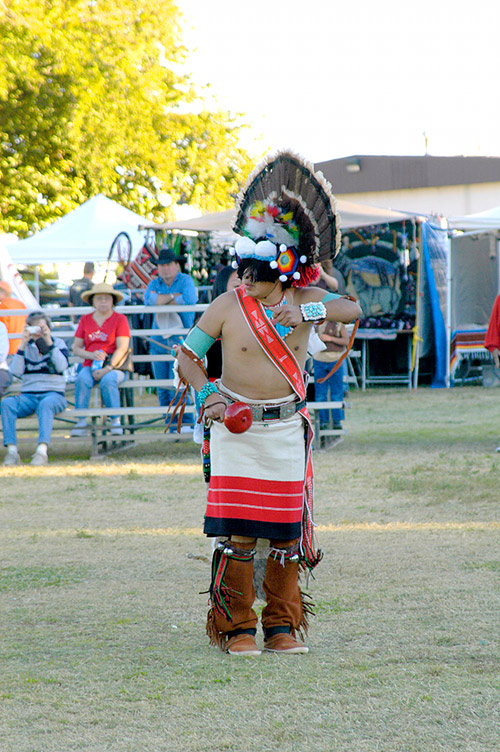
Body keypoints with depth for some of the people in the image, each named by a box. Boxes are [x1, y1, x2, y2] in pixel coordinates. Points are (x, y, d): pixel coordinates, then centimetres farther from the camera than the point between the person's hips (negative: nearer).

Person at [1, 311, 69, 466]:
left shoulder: (58, 343, 9)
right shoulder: (26, 346, 13)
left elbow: (62, 366, -11)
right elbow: (15, 372, -4)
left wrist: (49, 342, -15)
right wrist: (23, 345, -9)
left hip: (54, 393, -2)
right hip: (28, 395, 2)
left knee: (46, 404, -39)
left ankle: (42, 450, -49)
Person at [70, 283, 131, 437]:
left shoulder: (120, 319, 4)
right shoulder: (85, 320, 14)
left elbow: (122, 348, -6)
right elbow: (76, 348, 12)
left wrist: (107, 369, -17)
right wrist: (91, 355, -10)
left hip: (115, 366, -2)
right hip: (91, 366, 2)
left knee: (108, 380, -36)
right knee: (82, 379, -31)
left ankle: (115, 421, -23)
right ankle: (81, 422, -30)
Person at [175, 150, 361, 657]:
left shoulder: (304, 299, 2)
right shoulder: (227, 307, -3)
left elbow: (353, 309, -8)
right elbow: (186, 354, 3)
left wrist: (308, 312, -22)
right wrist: (206, 394, -12)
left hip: (287, 429, 2)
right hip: (237, 429, -2)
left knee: (286, 533, 6)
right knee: (237, 533, -6)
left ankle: (283, 625, 19)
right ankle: (236, 628, 5)